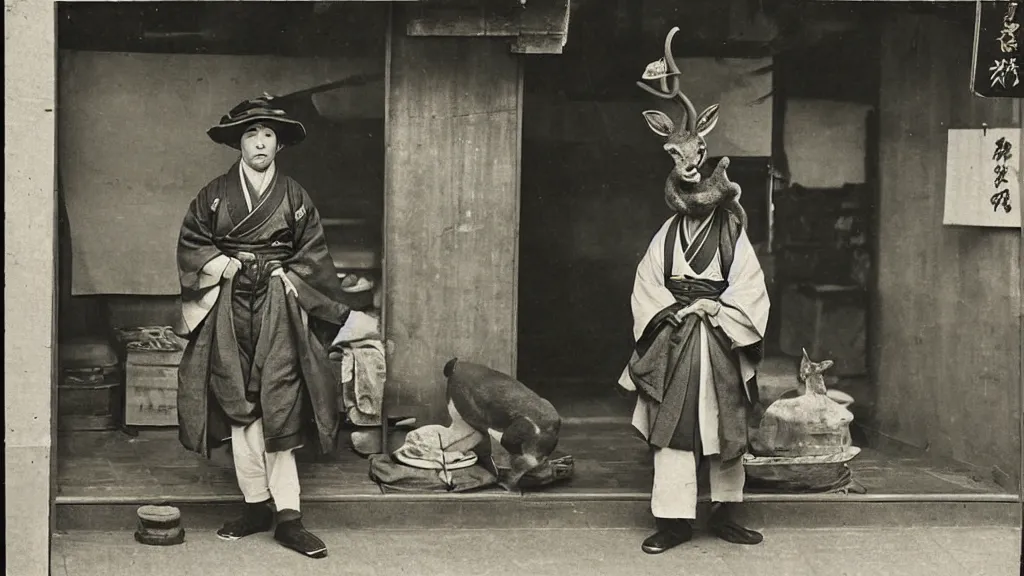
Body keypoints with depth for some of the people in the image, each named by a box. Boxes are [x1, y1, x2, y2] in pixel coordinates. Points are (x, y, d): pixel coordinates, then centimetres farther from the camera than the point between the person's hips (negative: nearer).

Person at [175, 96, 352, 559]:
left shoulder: (294, 197, 8)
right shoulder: (214, 195, 8)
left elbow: (312, 254, 8)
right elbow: (190, 243, 10)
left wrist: (288, 277, -5)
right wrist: (218, 263, -5)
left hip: (279, 309, -1)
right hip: (229, 308, 1)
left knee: (278, 409, -8)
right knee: (239, 407, 0)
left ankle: (287, 516, -6)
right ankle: (257, 504, 8)